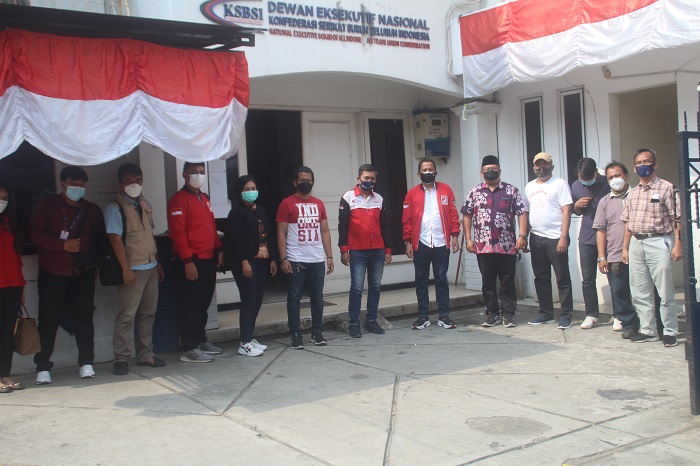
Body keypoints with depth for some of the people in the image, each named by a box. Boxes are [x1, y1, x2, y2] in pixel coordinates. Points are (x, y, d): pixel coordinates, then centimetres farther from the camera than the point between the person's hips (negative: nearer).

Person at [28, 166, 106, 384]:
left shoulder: (92, 210, 11)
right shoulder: (47, 205, 4)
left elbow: (101, 239, 13)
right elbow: (35, 233, -4)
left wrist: (93, 254, -7)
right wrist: (63, 245, -15)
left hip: (83, 272, 2)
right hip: (52, 273, -2)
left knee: (84, 317, 1)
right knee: (48, 319, -1)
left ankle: (86, 363, 10)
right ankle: (43, 367, 7)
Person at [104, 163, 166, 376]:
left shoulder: (145, 204, 14)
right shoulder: (114, 207, -8)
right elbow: (115, 239, -14)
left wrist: (157, 262, 16)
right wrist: (126, 269, -19)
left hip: (150, 267, 7)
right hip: (132, 269, -7)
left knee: (148, 313, 11)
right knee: (126, 315, -4)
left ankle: (145, 354, 21)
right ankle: (121, 358, 4)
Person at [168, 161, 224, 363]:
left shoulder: (204, 199, 19)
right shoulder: (178, 200, -8)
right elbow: (177, 233, -15)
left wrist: (219, 250, 12)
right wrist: (187, 261, -20)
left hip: (209, 259, 8)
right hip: (191, 262, -8)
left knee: (203, 304, 15)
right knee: (189, 306, -3)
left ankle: (201, 341, 25)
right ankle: (189, 349, 1)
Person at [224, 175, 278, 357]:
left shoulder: (261, 210, 16)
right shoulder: (237, 211, -5)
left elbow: (268, 236, 16)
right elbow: (235, 238, -12)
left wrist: (273, 258, 9)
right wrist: (244, 262, -19)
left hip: (262, 261, 7)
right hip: (245, 263, -7)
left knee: (257, 301, 8)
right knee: (249, 301, -8)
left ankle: (250, 338, 18)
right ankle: (245, 343, -4)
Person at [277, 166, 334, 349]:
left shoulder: (319, 204, 12)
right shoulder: (287, 204, -1)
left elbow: (325, 231, 14)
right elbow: (281, 233, -4)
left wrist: (329, 256, 7)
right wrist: (283, 258, -12)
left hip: (317, 260, 4)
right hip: (295, 260, -4)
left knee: (317, 297, 8)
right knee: (294, 297, 1)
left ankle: (317, 332, 18)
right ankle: (295, 334, 8)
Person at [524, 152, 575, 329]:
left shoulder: (559, 184, -3)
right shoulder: (529, 186, 14)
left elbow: (566, 211, -9)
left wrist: (563, 237, -17)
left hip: (555, 238, -6)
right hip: (536, 238, 6)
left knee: (562, 278, -1)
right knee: (541, 278, 11)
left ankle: (566, 315, 6)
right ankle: (546, 313, 20)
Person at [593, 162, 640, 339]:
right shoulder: (605, 202, 12)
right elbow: (600, 230, 9)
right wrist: (601, 257, 2)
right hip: (614, 257, 2)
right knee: (618, 292, 2)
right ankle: (629, 323, 13)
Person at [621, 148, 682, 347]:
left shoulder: (666, 188, -1)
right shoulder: (633, 192, 15)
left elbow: (676, 218, -4)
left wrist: (677, 244, -10)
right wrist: (625, 247, 13)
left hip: (658, 242, -6)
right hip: (636, 243, 6)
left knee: (665, 292, -3)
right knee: (640, 293, 8)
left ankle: (670, 332, 7)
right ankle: (648, 330, 17)